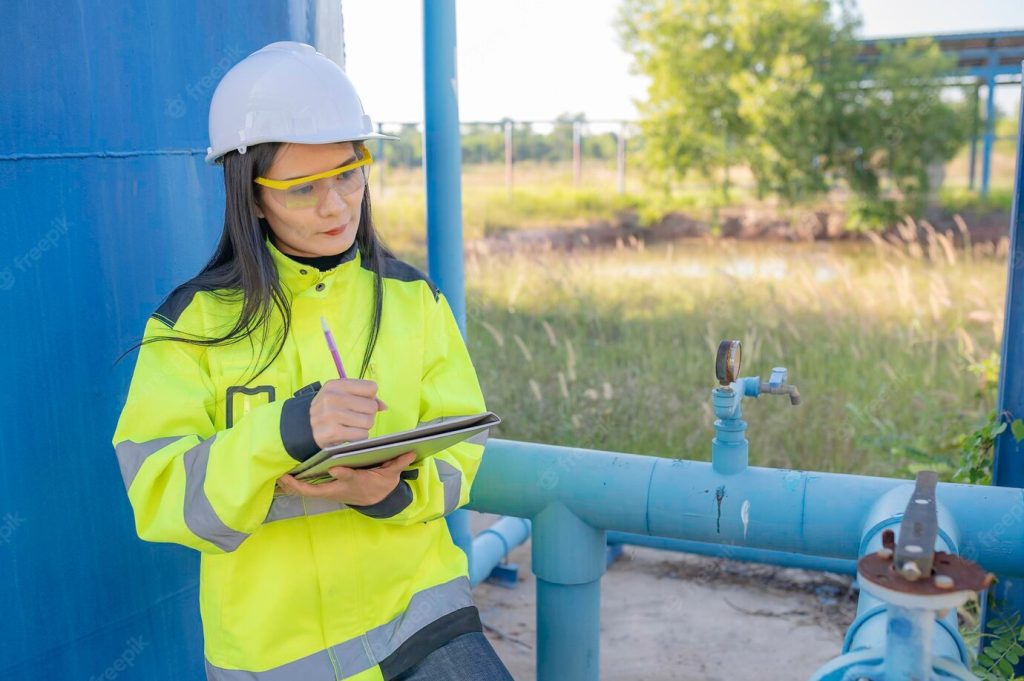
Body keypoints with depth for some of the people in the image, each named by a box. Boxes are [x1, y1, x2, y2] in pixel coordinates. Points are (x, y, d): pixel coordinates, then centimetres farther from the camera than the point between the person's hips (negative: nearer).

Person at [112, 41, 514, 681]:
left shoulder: (412, 299, 1)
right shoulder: (194, 320, -5)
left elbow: (458, 448, -1)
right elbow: (156, 496, -12)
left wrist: (393, 490, -22)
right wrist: (285, 430, -28)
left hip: (411, 598, 2)